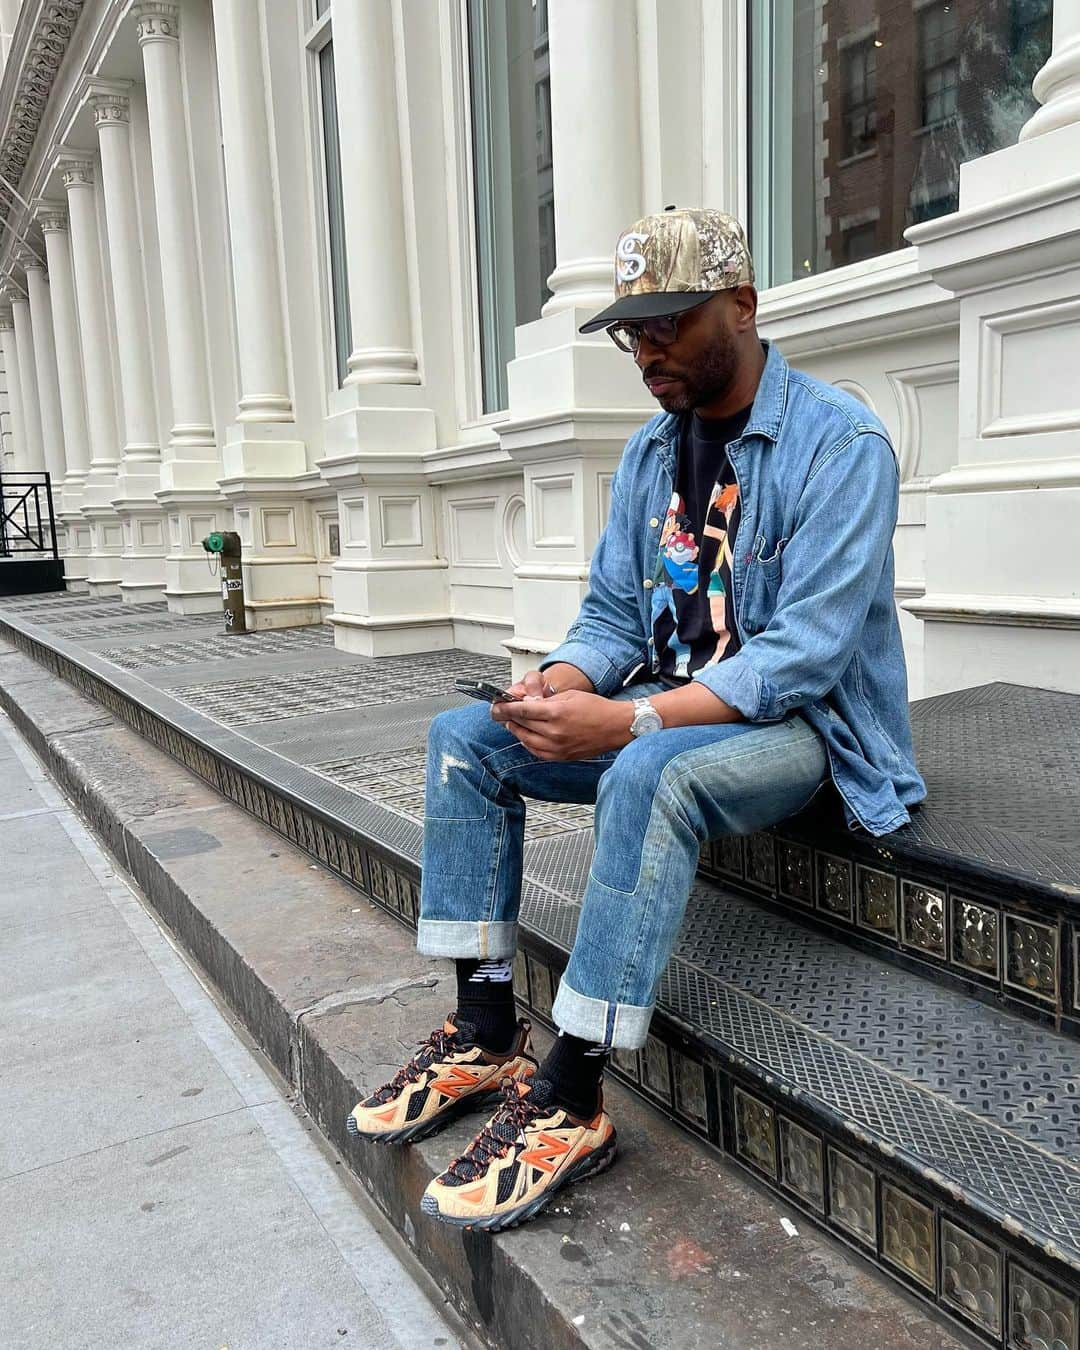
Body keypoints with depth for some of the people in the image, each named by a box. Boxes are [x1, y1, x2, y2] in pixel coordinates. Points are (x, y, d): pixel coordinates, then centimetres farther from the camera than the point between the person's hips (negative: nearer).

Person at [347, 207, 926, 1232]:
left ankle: (570, 1105, -25)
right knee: (464, 738, -6)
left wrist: (628, 722, -31)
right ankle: (485, 1036, -5)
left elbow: (806, 652, -23)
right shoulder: (649, 452, 9)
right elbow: (613, 611, 9)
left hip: (801, 722, -7)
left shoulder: (840, 444, -14)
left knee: (650, 773, -38)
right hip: (666, 710, 8)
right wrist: (558, 686, -15)